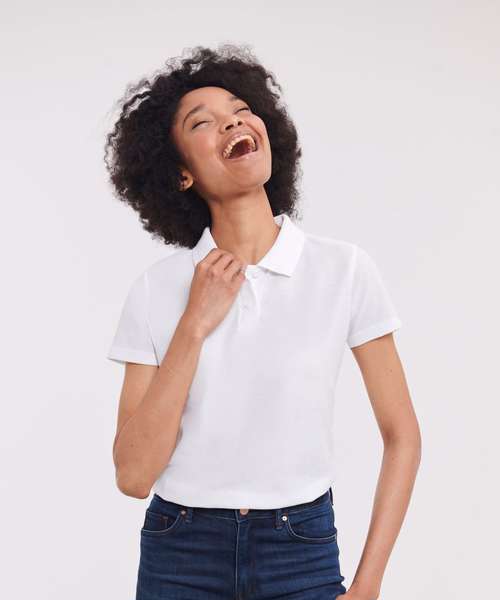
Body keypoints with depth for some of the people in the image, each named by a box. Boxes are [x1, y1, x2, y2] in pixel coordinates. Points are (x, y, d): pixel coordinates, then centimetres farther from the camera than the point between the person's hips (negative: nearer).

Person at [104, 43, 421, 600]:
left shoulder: (345, 269, -8)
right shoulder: (156, 288, -6)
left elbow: (401, 435, -1)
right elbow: (134, 475, -11)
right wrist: (194, 326, -17)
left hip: (303, 552, 0)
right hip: (180, 554, 1)